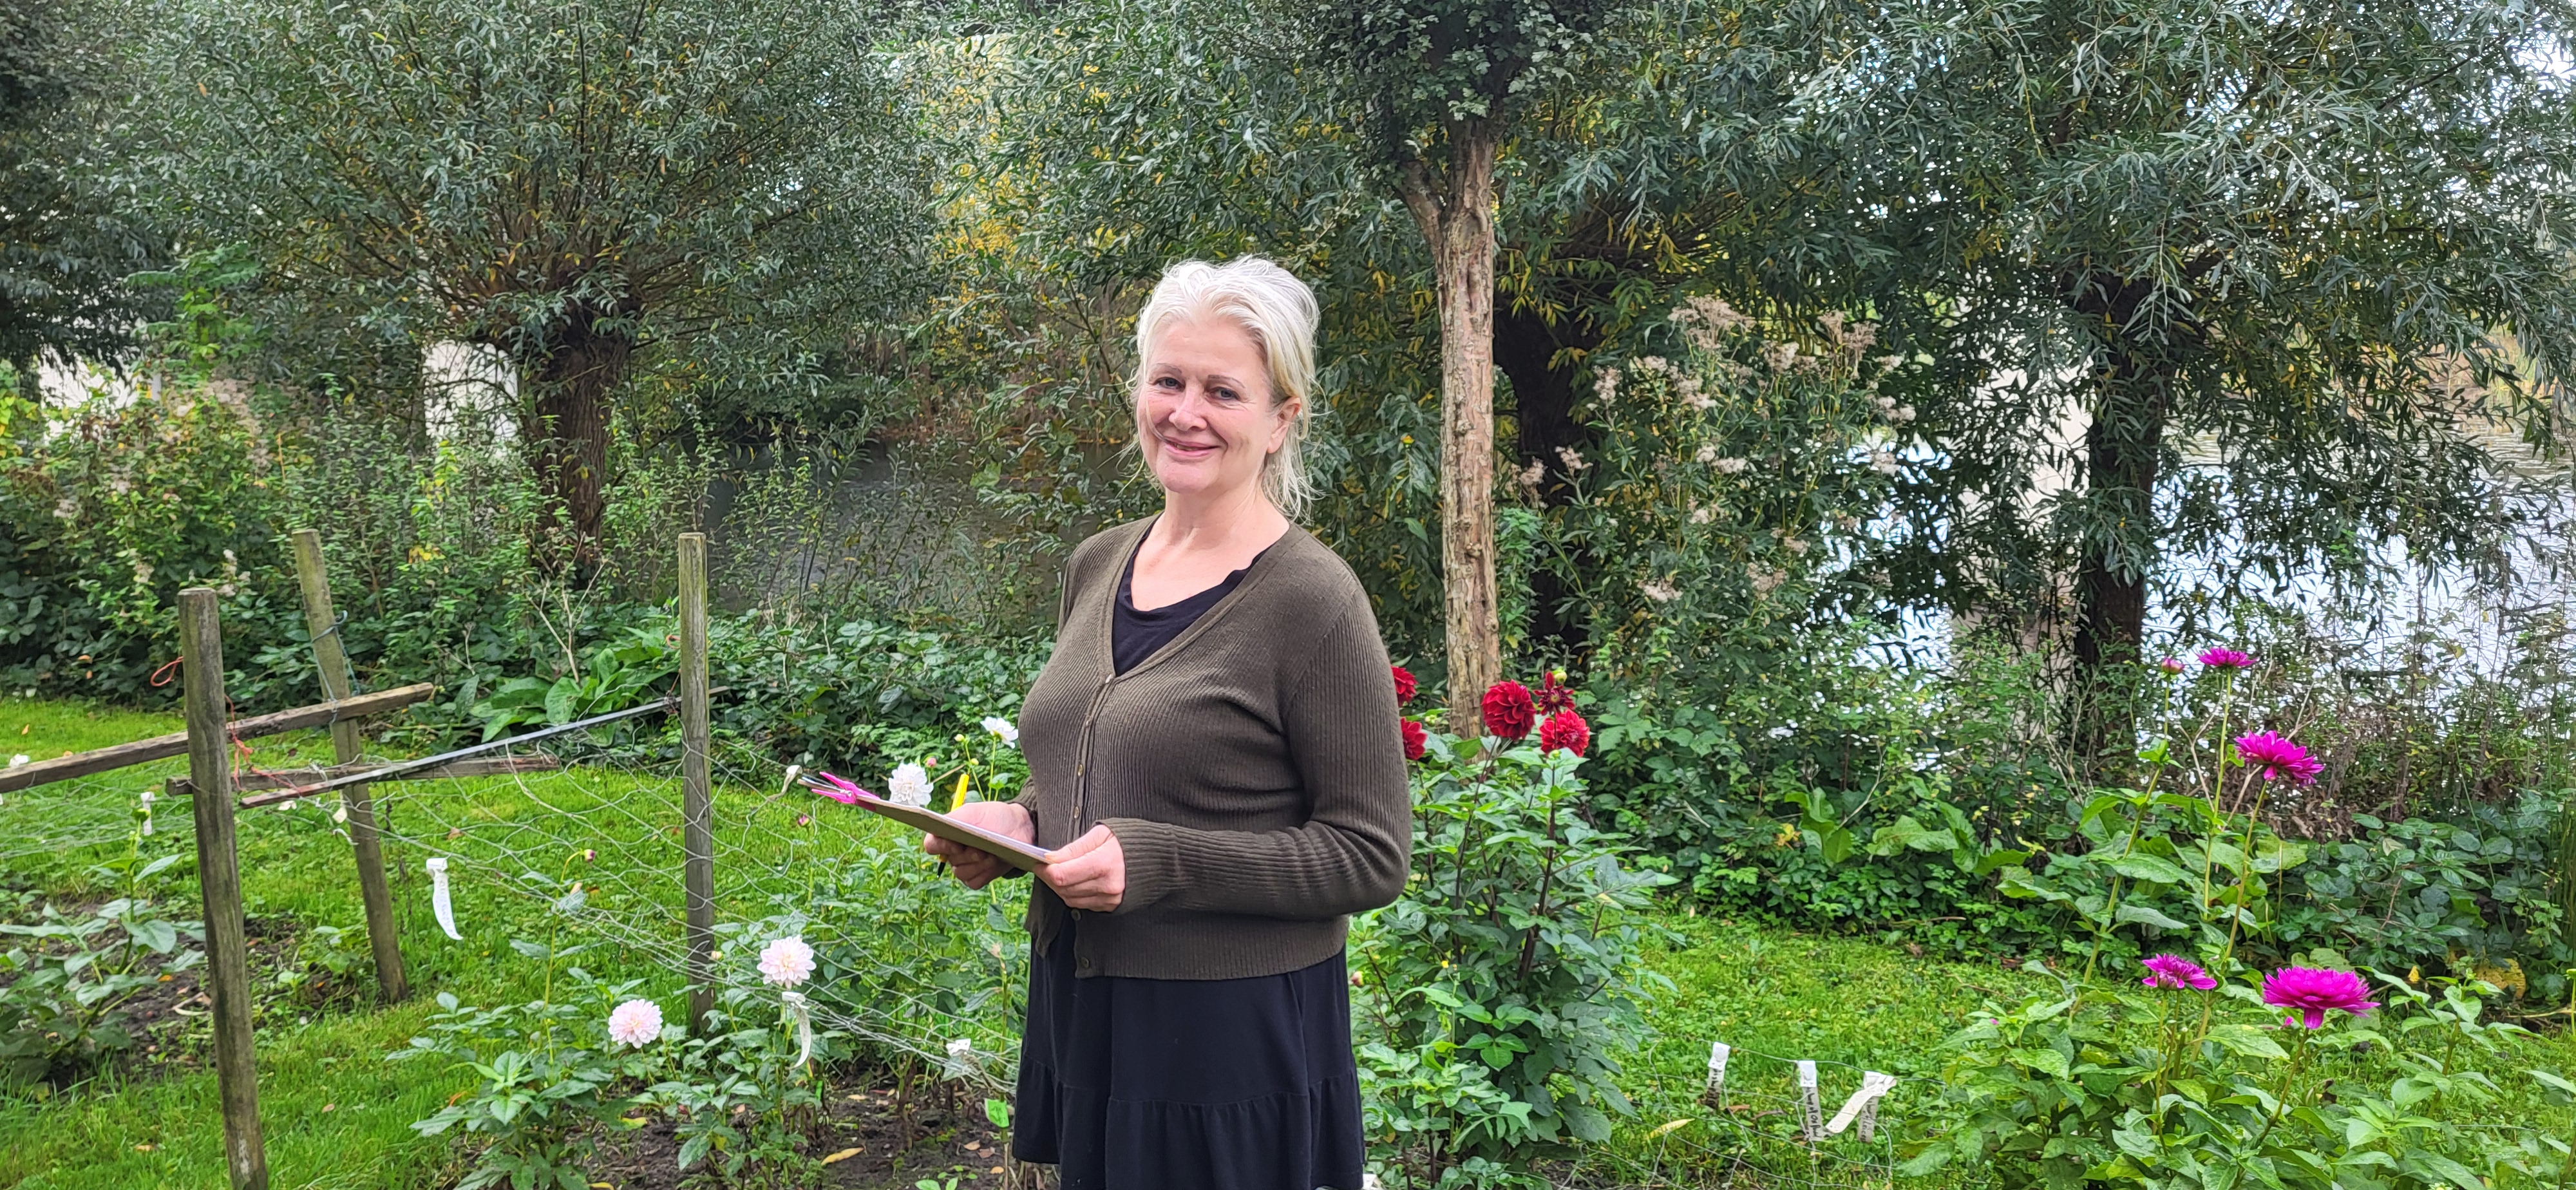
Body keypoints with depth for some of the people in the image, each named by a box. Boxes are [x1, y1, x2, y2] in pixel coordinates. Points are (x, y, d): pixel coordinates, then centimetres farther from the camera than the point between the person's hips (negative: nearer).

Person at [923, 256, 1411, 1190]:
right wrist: (1016, 824, -2)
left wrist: (1156, 861, -24)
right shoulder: (1095, 567, 5)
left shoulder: (1311, 601, -16)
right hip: (1077, 1006, 6)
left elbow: (1371, 856, -16)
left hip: (1232, 1031, -6)